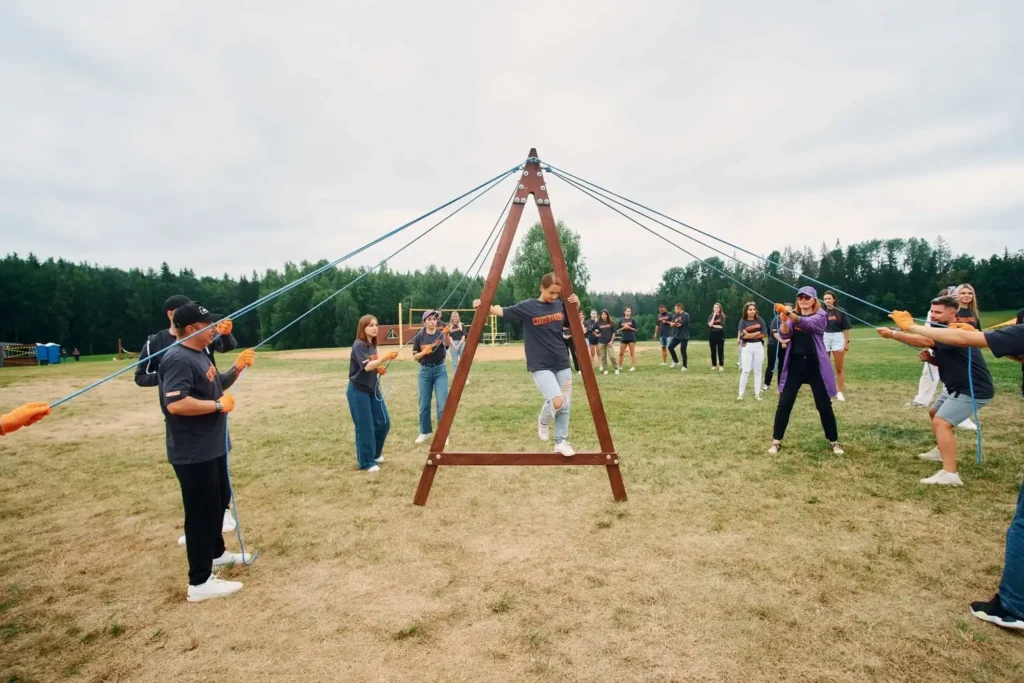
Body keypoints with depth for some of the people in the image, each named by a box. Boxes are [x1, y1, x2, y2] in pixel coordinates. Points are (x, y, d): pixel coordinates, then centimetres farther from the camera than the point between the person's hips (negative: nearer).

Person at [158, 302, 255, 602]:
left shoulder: (200, 355, 10)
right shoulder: (178, 360, -22)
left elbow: (215, 386, 21)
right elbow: (175, 403, -34)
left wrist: (237, 369, 4)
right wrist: (218, 405, -24)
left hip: (212, 447, 11)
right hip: (193, 453, -11)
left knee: (219, 500, 24)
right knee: (201, 511, -3)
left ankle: (216, 552, 44)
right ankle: (200, 583, 8)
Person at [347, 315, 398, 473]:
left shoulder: (372, 345, 9)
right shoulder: (358, 345, -16)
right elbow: (366, 366, -30)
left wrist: (379, 369, 0)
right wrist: (384, 358, -42)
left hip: (372, 389, 8)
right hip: (358, 391, -8)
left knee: (383, 423, 8)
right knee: (365, 427, -4)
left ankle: (375, 453, 28)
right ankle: (366, 462, 9)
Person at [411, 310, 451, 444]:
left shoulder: (441, 333, -4)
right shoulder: (419, 336, -1)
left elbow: (448, 343, -27)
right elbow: (415, 357, 1)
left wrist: (446, 334, -49)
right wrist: (424, 352, -19)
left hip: (440, 370, -2)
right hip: (425, 371, 2)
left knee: (442, 404, -5)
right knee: (424, 404, 10)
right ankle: (425, 432, 27)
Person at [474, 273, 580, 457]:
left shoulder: (560, 305, 4)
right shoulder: (527, 307, -9)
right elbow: (501, 311, -4)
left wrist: (576, 305, -1)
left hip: (562, 364, 5)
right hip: (540, 366, -5)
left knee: (566, 405, 7)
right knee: (557, 401, -21)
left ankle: (561, 442, 24)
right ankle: (543, 420, 13)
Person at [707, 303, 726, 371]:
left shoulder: (722, 316, -1)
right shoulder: (710, 316, 6)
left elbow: (722, 326, -11)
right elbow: (710, 324, -12)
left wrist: (713, 325, -6)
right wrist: (714, 315, -11)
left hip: (720, 335, -3)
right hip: (712, 335, 3)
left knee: (720, 351, 0)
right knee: (713, 351, 8)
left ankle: (721, 366, 5)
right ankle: (714, 365, 16)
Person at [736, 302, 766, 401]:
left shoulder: (759, 320, 3)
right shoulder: (743, 321, -3)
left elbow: (764, 334, -3)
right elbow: (743, 335, -14)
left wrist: (750, 335, -10)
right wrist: (758, 332, -8)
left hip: (758, 347, 2)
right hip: (747, 347, -2)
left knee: (757, 371, 7)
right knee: (746, 371, -5)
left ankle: (757, 393, 14)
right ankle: (741, 394, 1)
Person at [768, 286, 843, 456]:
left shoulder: (820, 316, -3)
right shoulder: (792, 316, 8)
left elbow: (806, 323, -26)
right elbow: (784, 335, -9)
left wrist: (789, 313, -43)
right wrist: (784, 321, -30)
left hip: (815, 365, -2)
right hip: (794, 364, 3)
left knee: (824, 406, 5)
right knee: (784, 404, 0)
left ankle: (834, 442, 22)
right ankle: (776, 441, 8)